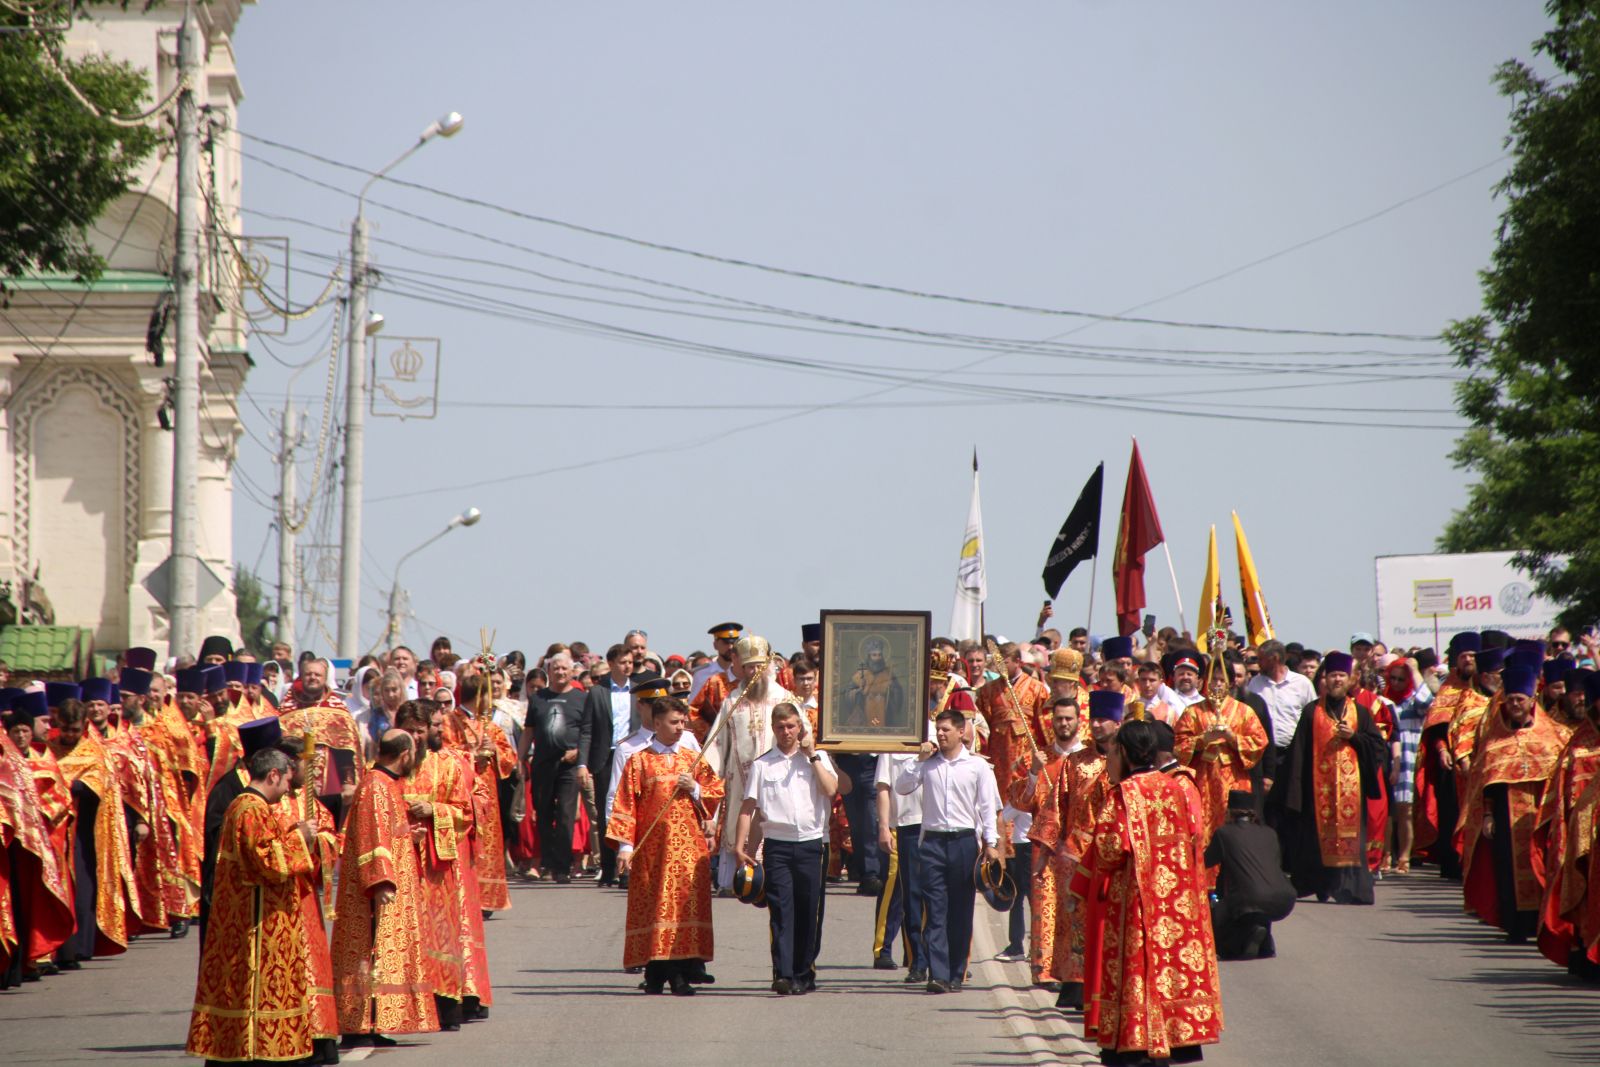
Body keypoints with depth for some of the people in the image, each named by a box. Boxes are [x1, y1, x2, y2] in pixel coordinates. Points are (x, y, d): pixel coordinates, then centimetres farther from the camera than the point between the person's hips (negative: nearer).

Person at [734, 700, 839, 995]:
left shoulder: (817, 758, 9)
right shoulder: (762, 764, 8)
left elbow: (831, 789, -8)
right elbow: (748, 805, 7)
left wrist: (811, 755, -6)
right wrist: (740, 843, -1)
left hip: (812, 842, 0)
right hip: (777, 844, 0)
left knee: (809, 910, 3)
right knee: (781, 909, -9)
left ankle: (804, 974, 13)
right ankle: (783, 975, -14)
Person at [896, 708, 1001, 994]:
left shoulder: (977, 766, 3)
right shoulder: (928, 763, 9)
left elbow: (988, 807, 2)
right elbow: (901, 787, 3)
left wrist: (991, 843, -5)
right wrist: (920, 760, -3)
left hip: (964, 840, -1)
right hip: (933, 841, 1)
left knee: (961, 912, 4)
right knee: (935, 910, -7)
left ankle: (956, 975, 12)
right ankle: (938, 974, -12)